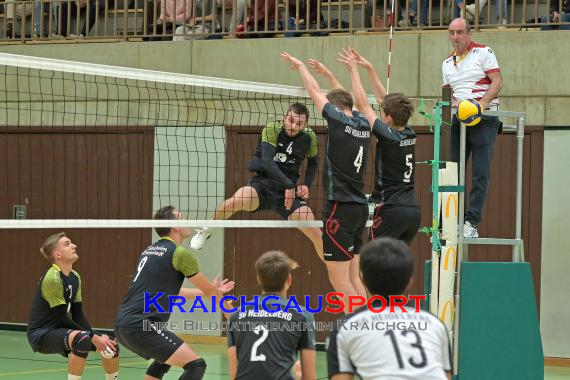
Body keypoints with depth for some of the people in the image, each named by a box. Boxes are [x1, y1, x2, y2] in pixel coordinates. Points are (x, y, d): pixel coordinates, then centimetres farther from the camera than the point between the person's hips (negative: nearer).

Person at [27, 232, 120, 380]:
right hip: (41, 335, -9)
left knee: (110, 345, 3)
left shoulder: (75, 278, 6)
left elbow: (78, 316, 5)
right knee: (83, 339, -35)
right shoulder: (52, 278, -20)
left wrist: (96, 336, -10)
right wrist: (92, 336, -21)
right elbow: (62, 318, -21)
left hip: (60, 332, 9)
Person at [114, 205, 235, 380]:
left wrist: (212, 291, 39)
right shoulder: (179, 253, -5)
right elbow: (209, 289, 7)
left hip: (122, 324, 9)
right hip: (140, 326, -9)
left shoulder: (150, 251, 19)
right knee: (196, 365, -10)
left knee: (164, 360, 33)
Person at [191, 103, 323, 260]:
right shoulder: (272, 129, -11)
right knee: (235, 201, -32)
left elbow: (313, 163, 22)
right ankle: (206, 231, -1)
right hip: (262, 184, -3)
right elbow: (267, 163, -24)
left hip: (289, 190, 3)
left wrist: (306, 185, 6)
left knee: (314, 231, -15)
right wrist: (289, 185, -30)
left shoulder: (309, 137, 1)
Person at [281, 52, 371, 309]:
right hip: (360, 208, 8)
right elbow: (343, 97, 29)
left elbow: (315, 92, 3)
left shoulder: (339, 120, -10)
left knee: (339, 280, -6)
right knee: (352, 278, 12)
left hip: (341, 208, -8)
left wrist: (300, 66, 18)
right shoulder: (362, 124, 9)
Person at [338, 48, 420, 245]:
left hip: (391, 210, -8)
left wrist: (354, 70, 2)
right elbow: (383, 99, 17)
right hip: (413, 210, 8)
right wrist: (369, 68, 19)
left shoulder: (388, 136, -12)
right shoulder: (410, 135, 8)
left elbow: (362, 104, -6)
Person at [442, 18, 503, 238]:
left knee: (481, 173, -9)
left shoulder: (483, 53, 0)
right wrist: (455, 102, -4)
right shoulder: (447, 63, 17)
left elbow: (497, 81, -7)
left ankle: (471, 222, -12)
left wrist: (482, 103, -21)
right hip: (459, 118, 6)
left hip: (484, 118, -5)